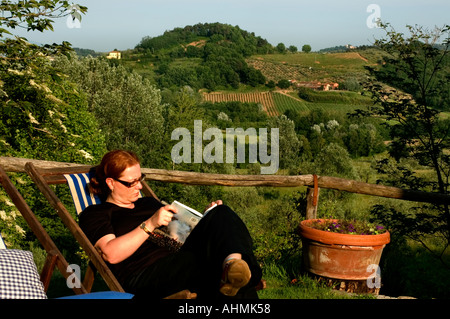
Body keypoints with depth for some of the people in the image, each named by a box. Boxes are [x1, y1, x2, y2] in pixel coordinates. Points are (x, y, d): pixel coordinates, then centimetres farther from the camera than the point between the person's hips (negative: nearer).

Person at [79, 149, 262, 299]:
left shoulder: (148, 203, 32)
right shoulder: (94, 214, 11)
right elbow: (111, 254, -8)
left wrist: (207, 217, 15)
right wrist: (150, 224, -17)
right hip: (143, 277, -6)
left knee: (221, 214, -20)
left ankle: (234, 261, -49)